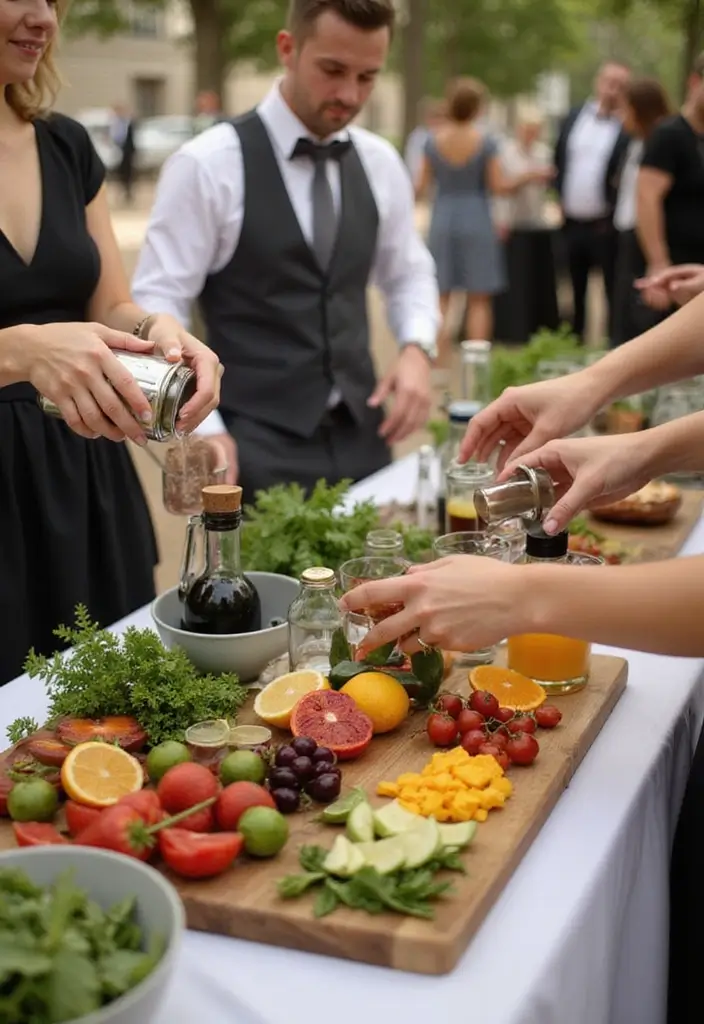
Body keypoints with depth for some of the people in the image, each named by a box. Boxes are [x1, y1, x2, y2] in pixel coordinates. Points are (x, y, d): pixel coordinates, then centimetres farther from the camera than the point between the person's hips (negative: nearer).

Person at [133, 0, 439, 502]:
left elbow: (408, 272, 18)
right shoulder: (208, 163, -10)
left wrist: (417, 349, -2)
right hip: (258, 447, -5)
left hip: (361, 435, 5)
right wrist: (203, 433, -20)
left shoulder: (380, 163, 7)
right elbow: (157, 303, -10)